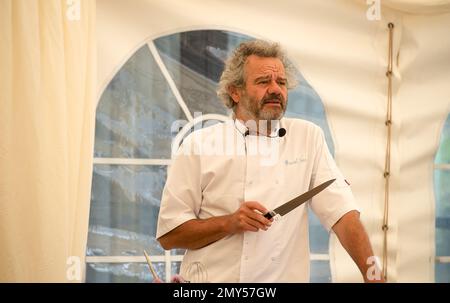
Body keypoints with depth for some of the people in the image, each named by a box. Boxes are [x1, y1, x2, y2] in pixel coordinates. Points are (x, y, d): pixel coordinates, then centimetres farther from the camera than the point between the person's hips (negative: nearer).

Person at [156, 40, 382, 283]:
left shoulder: (309, 137, 10)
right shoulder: (199, 145, 4)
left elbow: (341, 212, 4)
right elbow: (168, 235, 2)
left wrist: (373, 274, -8)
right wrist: (230, 223, -11)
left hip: (286, 277, 1)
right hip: (212, 279, -1)